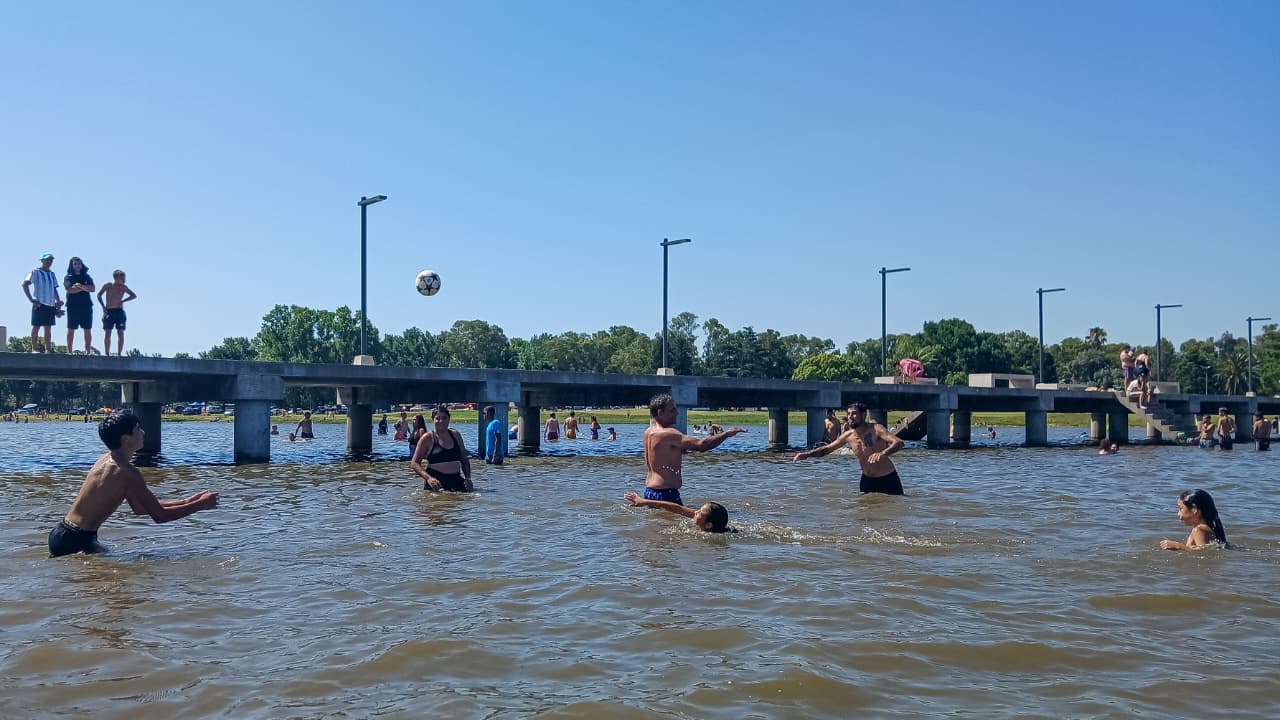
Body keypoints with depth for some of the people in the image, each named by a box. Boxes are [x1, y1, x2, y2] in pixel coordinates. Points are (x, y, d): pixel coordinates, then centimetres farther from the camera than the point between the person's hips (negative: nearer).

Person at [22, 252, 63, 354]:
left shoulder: (52, 274, 17)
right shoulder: (35, 272, -2)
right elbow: (24, 284, -10)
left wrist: (58, 301, 8)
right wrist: (31, 299, -15)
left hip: (51, 304, 6)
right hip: (39, 303, -6)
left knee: (48, 328, 7)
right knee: (36, 326, -3)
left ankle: (48, 349, 10)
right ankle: (34, 349, 1)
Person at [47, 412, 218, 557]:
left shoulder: (108, 459, 10)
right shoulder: (127, 472, -20)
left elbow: (140, 508, 16)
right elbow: (160, 516, -18)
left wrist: (186, 502, 14)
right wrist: (200, 505, -8)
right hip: (75, 540, -10)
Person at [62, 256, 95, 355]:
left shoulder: (86, 277, 15)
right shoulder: (68, 277, 7)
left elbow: (92, 289, 0)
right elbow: (70, 290, -9)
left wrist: (80, 286, -13)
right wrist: (84, 288, -4)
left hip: (86, 305, 2)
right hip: (73, 306, -2)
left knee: (88, 330, 0)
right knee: (71, 329, -3)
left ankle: (88, 350, 2)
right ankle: (69, 350, -1)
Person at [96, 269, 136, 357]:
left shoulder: (123, 287, 1)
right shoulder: (108, 286, 0)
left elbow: (134, 296, 4)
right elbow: (99, 295, 9)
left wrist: (123, 301, -6)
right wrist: (103, 306, -1)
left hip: (119, 311, 1)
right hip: (108, 312, 0)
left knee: (120, 333, -5)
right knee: (107, 333, -2)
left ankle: (119, 354, -1)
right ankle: (107, 354, 2)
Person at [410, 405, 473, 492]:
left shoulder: (455, 435, 13)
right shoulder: (428, 438, 0)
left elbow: (464, 459, 21)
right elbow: (414, 463, -3)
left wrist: (467, 478, 6)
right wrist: (428, 478, -17)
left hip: (456, 482, 3)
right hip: (435, 484, -3)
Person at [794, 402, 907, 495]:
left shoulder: (875, 429, -19)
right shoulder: (848, 436, -3)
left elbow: (899, 443, -32)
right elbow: (826, 449, 8)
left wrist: (882, 453, -51)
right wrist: (806, 454, -9)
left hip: (888, 479, -4)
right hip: (867, 480, 5)